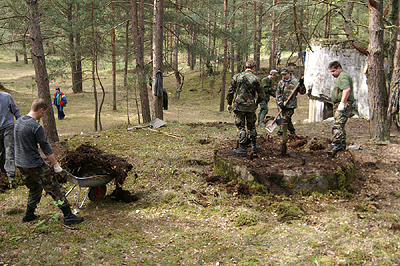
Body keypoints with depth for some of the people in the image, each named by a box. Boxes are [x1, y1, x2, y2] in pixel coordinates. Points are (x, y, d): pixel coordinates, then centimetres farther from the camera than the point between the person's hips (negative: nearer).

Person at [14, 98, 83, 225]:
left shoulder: (19, 122, 6)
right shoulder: (36, 127, -20)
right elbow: (46, 149, -15)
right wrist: (56, 165, -5)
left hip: (20, 164, 8)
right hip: (35, 165, -8)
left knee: (34, 188, 25)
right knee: (55, 189, 0)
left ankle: (29, 215, 31)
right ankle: (68, 216, 2)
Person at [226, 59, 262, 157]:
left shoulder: (237, 76, -1)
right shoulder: (256, 79, -3)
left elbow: (231, 91, 1)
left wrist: (229, 104, 10)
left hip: (239, 105, -1)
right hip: (251, 106, 1)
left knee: (241, 127, 2)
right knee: (251, 126, 17)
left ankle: (243, 149, 1)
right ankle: (254, 146, 25)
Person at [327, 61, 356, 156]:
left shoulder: (343, 77, -12)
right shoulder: (341, 77, 24)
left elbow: (347, 89, -28)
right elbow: (351, 91, 33)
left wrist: (342, 103, -32)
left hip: (344, 105, -12)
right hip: (344, 105, 12)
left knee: (337, 125, -18)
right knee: (340, 125, 17)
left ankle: (337, 145, -24)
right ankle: (343, 144, 24)